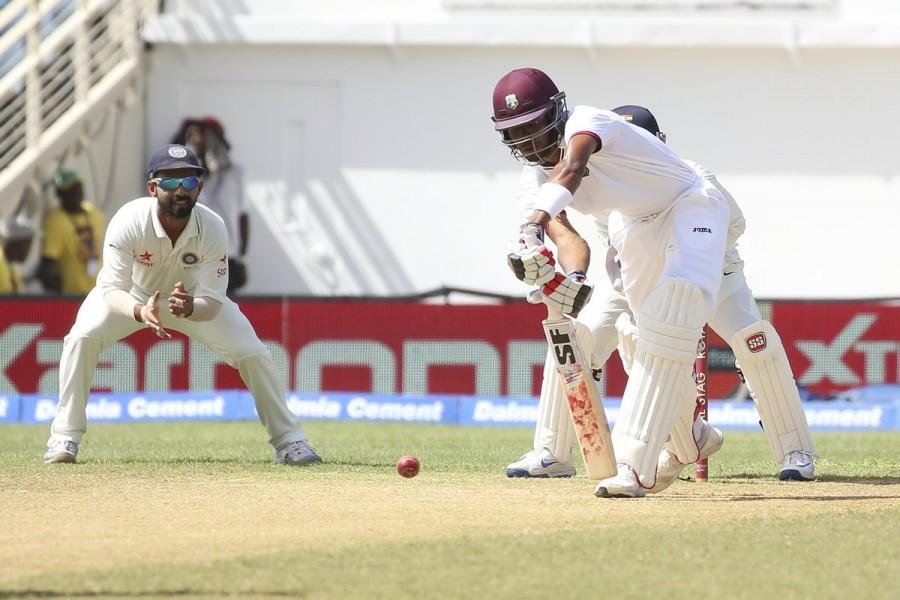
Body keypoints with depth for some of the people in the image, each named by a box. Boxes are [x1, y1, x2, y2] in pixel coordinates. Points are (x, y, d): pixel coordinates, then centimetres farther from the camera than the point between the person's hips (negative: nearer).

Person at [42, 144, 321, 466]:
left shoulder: (213, 229, -30)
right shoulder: (129, 221, -35)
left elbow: (212, 302, -30)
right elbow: (112, 289, -36)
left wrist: (189, 308, -54)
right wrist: (141, 311, -58)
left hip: (194, 298, 1)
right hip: (132, 296, -1)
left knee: (252, 352, -12)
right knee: (82, 337, -28)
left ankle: (288, 440, 7)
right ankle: (65, 437, -16)